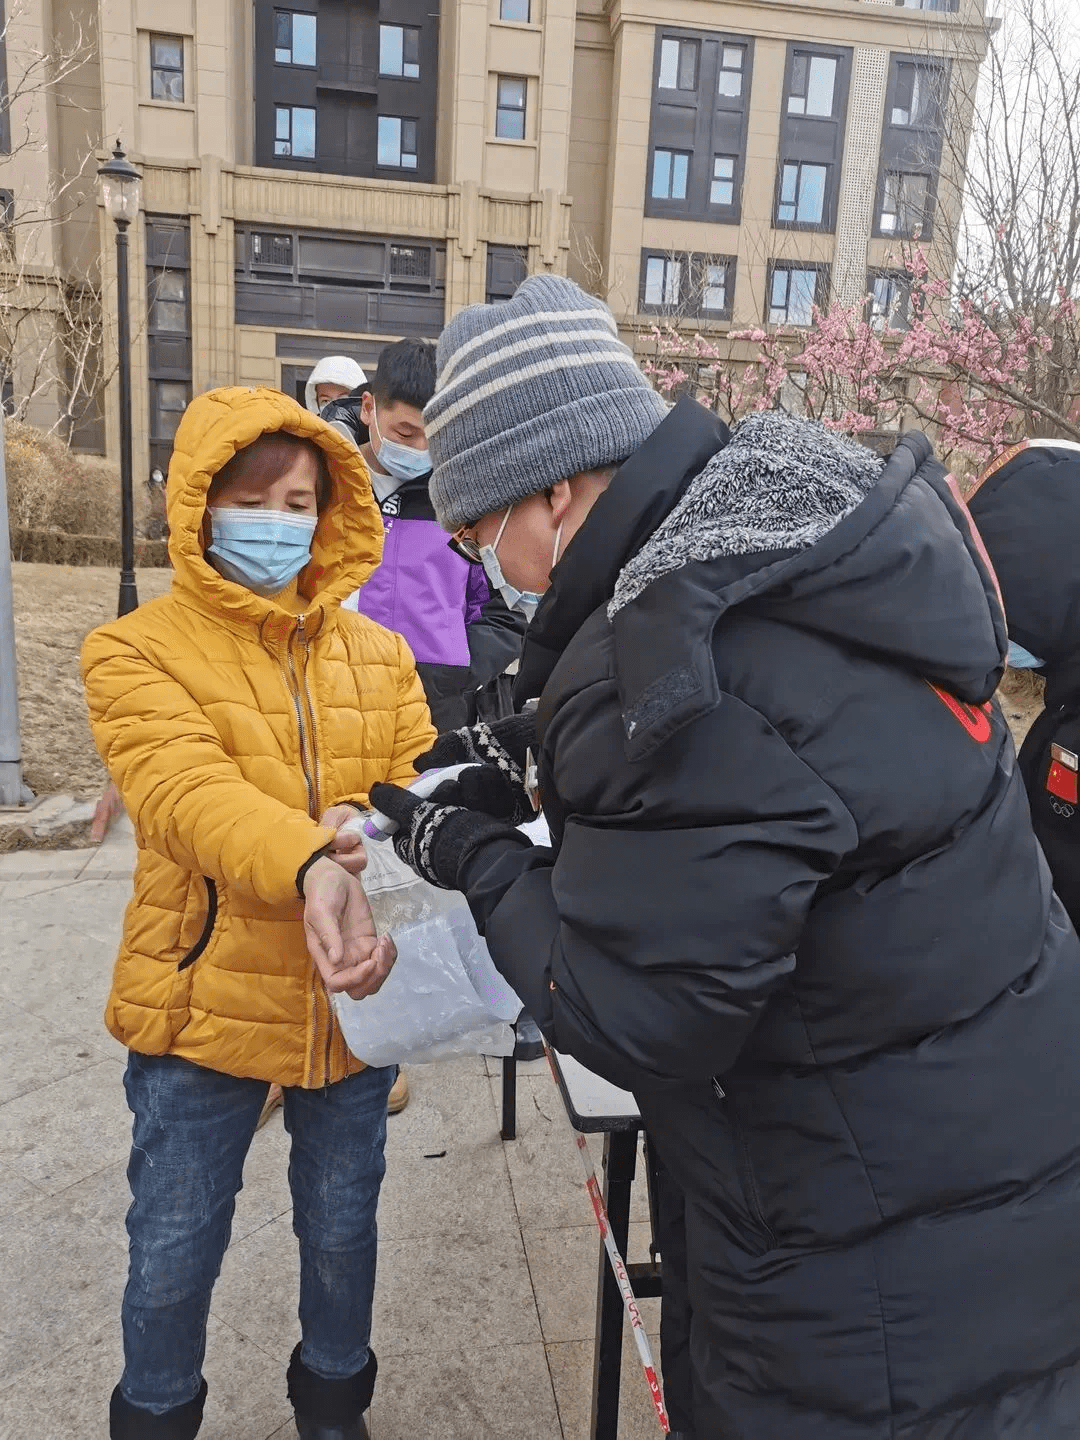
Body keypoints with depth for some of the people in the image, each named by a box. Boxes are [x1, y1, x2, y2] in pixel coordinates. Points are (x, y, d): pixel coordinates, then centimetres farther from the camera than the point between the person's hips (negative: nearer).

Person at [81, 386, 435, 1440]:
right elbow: (184, 789, -25)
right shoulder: (135, 650, -8)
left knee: (342, 1229, 21)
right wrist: (309, 864, -43)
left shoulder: (378, 654, 4)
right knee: (174, 1251, 15)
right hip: (204, 999, -3)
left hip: (356, 996, 3)